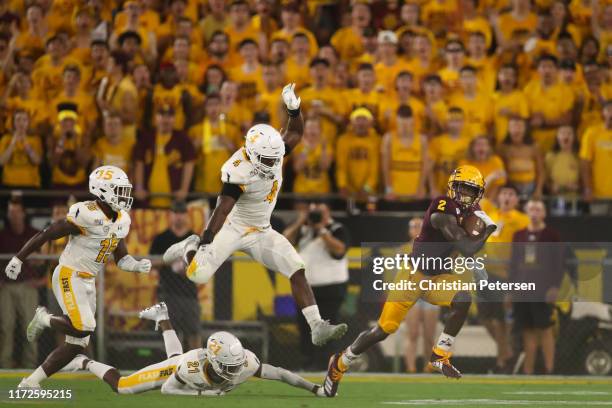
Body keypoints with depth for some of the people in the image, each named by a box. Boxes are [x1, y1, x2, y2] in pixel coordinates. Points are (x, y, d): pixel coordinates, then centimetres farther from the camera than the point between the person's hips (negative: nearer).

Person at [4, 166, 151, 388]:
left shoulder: (120, 221, 5)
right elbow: (46, 234, -15)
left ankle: (30, 383, 11)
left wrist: (138, 266, -9)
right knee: (83, 327, -24)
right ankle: (43, 318, 5)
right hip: (69, 277, -9)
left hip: (88, 282, 9)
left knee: (77, 344, 5)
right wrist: (18, 259, -13)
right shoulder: (88, 215, -20)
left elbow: (121, 258, 13)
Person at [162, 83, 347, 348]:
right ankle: (191, 248, 26)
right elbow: (222, 210, -31)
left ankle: (317, 327, -14)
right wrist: (206, 242, -37)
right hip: (232, 228, -6)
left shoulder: (273, 153, -8)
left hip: (261, 232, 6)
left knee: (297, 271, -10)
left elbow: (295, 133, 10)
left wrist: (293, 109, -10)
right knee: (198, 276, -11)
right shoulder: (239, 172, -28)